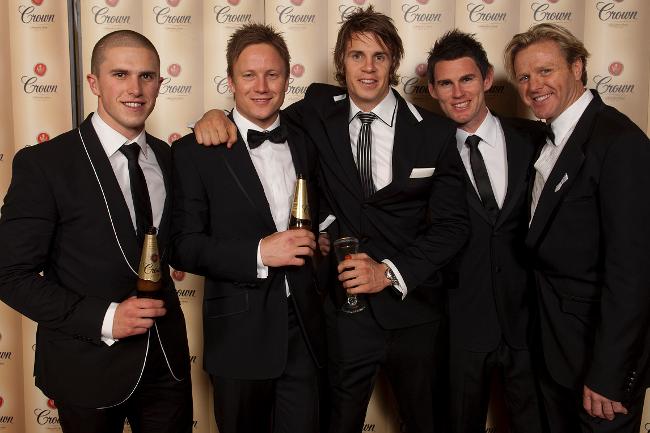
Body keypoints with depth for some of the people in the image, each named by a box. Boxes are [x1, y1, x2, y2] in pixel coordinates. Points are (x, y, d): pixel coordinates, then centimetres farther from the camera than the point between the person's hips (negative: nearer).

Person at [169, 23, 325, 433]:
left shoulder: (305, 142, 8)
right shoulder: (195, 151, -7)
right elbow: (185, 246, -10)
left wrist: (319, 238, 1)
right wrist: (258, 253, -21)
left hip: (303, 326, 4)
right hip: (240, 333, -3)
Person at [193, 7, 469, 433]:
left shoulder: (436, 132, -4)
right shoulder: (320, 111, -1)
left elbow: (452, 224, -4)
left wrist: (390, 271, -15)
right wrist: (218, 116, -8)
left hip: (414, 310, 1)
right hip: (343, 312, 0)